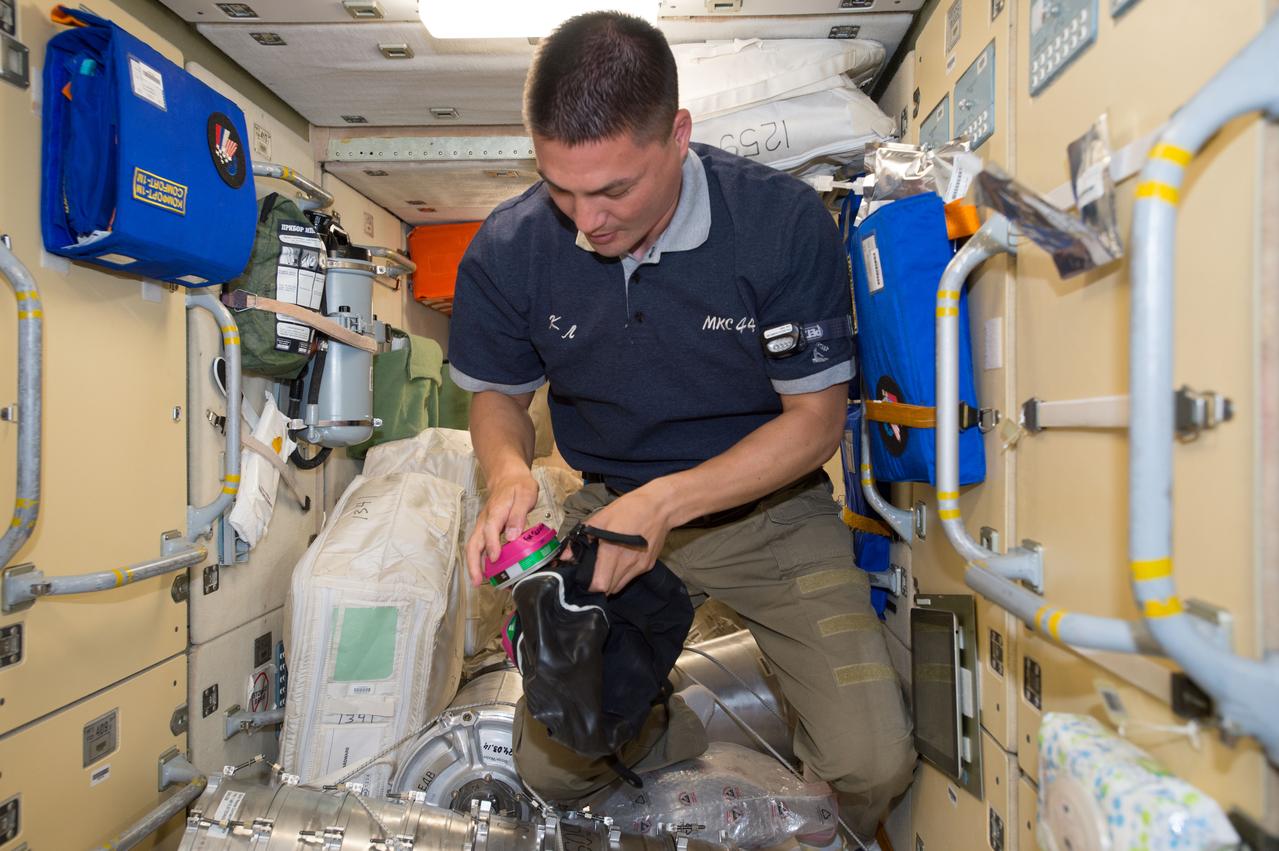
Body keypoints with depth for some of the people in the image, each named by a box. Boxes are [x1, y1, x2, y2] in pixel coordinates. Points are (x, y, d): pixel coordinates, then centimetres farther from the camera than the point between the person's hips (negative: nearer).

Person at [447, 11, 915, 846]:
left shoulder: (784, 221, -19)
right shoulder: (507, 250, -13)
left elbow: (816, 418, -14)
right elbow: (498, 392, 4)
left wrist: (666, 503, -26)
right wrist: (509, 471, -20)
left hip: (769, 506, -1)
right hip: (610, 506, 2)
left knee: (874, 764, -11)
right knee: (552, 767, -2)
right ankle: (662, 727, 32)